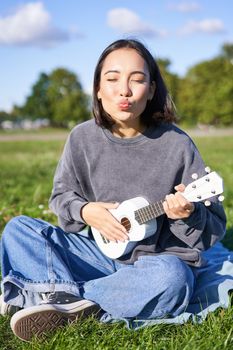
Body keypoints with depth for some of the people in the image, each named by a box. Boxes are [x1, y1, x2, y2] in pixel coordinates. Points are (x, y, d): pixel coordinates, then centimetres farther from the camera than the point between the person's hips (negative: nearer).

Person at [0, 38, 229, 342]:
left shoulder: (177, 145, -13)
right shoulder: (82, 138, -4)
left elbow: (215, 228, -7)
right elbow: (61, 195, 9)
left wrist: (189, 215, -30)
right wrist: (84, 211, -13)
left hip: (161, 259, -3)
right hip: (98, 253, 3)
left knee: (171, 277, -39)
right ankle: (78, 304, -29)